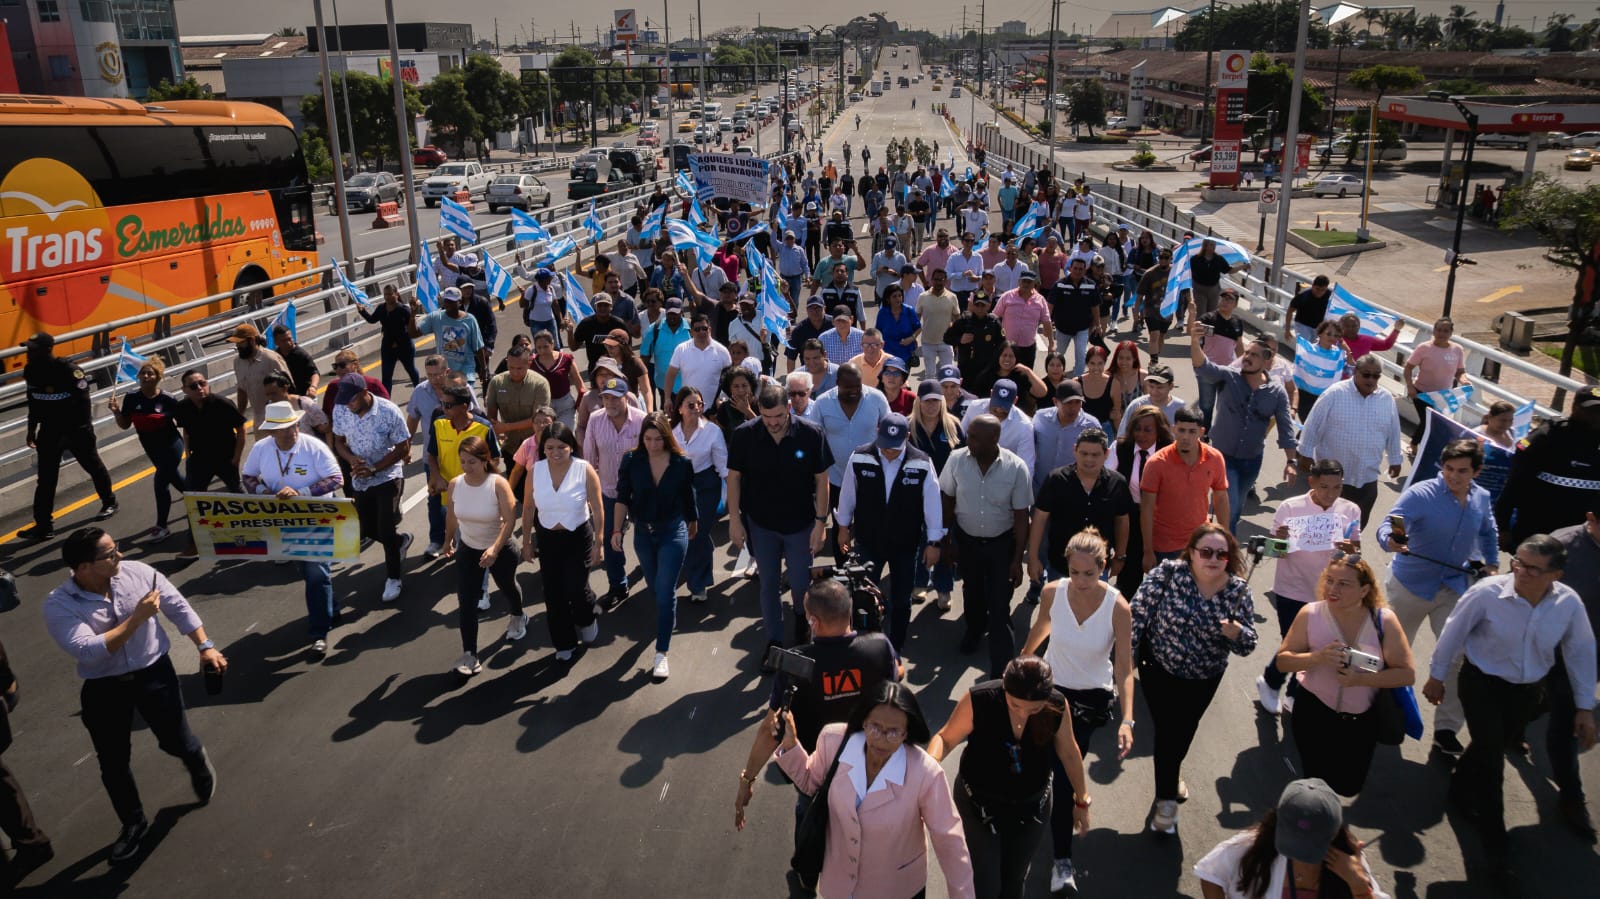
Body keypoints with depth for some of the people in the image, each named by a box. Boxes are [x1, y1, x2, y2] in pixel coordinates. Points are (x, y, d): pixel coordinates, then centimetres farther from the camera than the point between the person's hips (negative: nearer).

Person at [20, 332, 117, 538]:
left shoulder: (69, 371, -22)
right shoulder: (31, 371, -1)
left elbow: (83, 401, -19)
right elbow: (33, 401, 12)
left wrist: (84, 430, -19)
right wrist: (32, 428, 13)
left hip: (76, 429, -5)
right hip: (49, 430, 5)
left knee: (93, 466, 14)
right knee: (45, 477, 3)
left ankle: (109, 503, 37)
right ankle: (44, 524, 7)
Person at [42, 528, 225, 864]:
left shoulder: (138, 572, -13)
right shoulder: (59, 605, -20)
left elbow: (179, 607, -2)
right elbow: (88, 651, -30)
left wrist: (205, 646, -5)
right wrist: (136, 618, -29)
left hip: (153, 672, 1)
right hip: (104, 688, 0)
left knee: (175, 741, 11)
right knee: (113, 763, 11)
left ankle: (198, 764, 48)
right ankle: (133, 824, 35)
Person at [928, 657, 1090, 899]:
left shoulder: (1057, 706, -22)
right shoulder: (978, 700, -31)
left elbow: (1068, 752, -4)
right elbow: (946, 738, -17)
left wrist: (1081, 800, 9)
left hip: (1032, 805, 3)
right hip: (979, 804, -2)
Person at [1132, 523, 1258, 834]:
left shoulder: (1239, 591, -17)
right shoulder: (1167, 573, -25)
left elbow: (1248, 646, -12)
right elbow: (1137, 615, -20)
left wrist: (1236, 634, -34)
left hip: (1205, 677, 3)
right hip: (1159, 668, -3)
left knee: (1185, 729, 22)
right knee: (1167, 729, -1)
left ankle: (1172, 772, 53)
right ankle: (1167, 800, 22)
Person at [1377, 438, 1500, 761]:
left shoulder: (1481, 498, -2)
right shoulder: (1420, 494, -20)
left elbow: (1488, 532, 18)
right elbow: (1389, 525, -34)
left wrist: (1492, 564, 8)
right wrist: (1391, 541, -55)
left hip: (1456, 588, 3)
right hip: (1412, 585, -3)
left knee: (1457, 657, -5)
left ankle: (1446, 729, 6)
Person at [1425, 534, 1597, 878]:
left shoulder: (1569, 603, -18)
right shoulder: (1487, 593, -28)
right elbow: (1453, 633, -12)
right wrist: (1437, 676, 0)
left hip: (1527, 691, 4)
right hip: (1482, 684, -4)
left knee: (1493, 747, 18)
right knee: (1492, 758, -5)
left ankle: (1460, 792, 47)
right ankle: (1494, 844, 10)